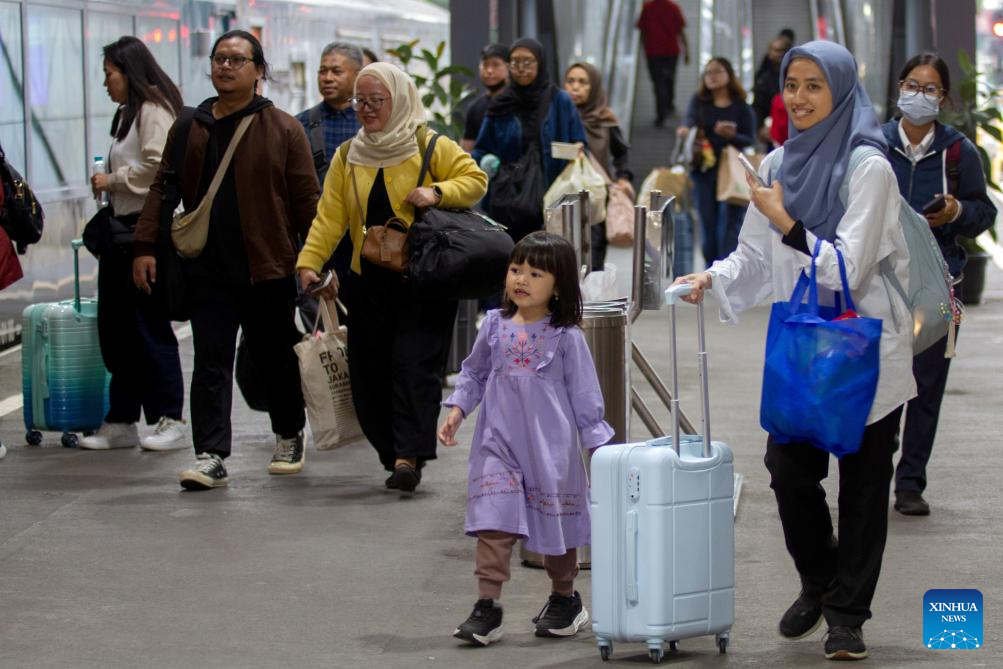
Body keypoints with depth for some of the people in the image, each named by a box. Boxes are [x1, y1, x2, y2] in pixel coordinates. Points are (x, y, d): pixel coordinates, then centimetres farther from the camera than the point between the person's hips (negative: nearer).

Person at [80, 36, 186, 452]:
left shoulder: (153, 110, -10)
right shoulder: (128, 114, 20)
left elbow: (158, 166, -21)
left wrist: (112, 181, -11)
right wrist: (108, 185, 11)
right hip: (124, 228, 10)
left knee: (149, 325, -6)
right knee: (116, 328, 10)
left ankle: (169, 421, 0)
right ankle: (121, 421, 16)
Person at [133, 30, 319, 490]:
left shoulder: (282, 129, 0)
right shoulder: (189, 128, 9)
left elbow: (306, 198, -1)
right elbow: (162, 188, 12)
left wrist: (318, 259, -6)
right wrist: (145, 245, 3)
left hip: (267, 268, -2)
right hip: (207, 270, 2)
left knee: (275, 358, 11)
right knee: (210, 362, -3)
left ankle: (289, 438, 32)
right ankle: (210, 457, -4)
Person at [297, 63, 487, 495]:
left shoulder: (430, 147, -1)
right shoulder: (347, 157, 11)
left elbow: (475, 179, -1)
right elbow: (329, 216, 4)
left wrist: (437, 193, -18)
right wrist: (309, 261, -8)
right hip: (369, 281, 5)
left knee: (414, 363, -14)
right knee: (368, 371, 2)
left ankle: (409, 455, -17)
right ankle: (398, 456, 12)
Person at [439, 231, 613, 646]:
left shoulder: (565, 336, -6)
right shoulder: (495, 325, 3)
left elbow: (583, 393, -2)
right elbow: (474, 372, 16)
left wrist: (597, 441, -2)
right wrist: (457, 410, 5)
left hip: (550, 444, -2)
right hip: (499, 441, 2)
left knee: (555, 519, 11)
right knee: (493, 521, -7)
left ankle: (564, 600, 30)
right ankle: (487, 608, -8)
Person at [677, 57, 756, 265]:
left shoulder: (741, 106, 2)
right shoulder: (700, 100, 8)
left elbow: (750, 139, 1)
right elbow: (691, 118, -11)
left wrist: (731, 135, -19)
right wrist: (685, 129, -34)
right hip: (704, 169, 3)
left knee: (729, 223, -12)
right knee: (708, 223, 8)